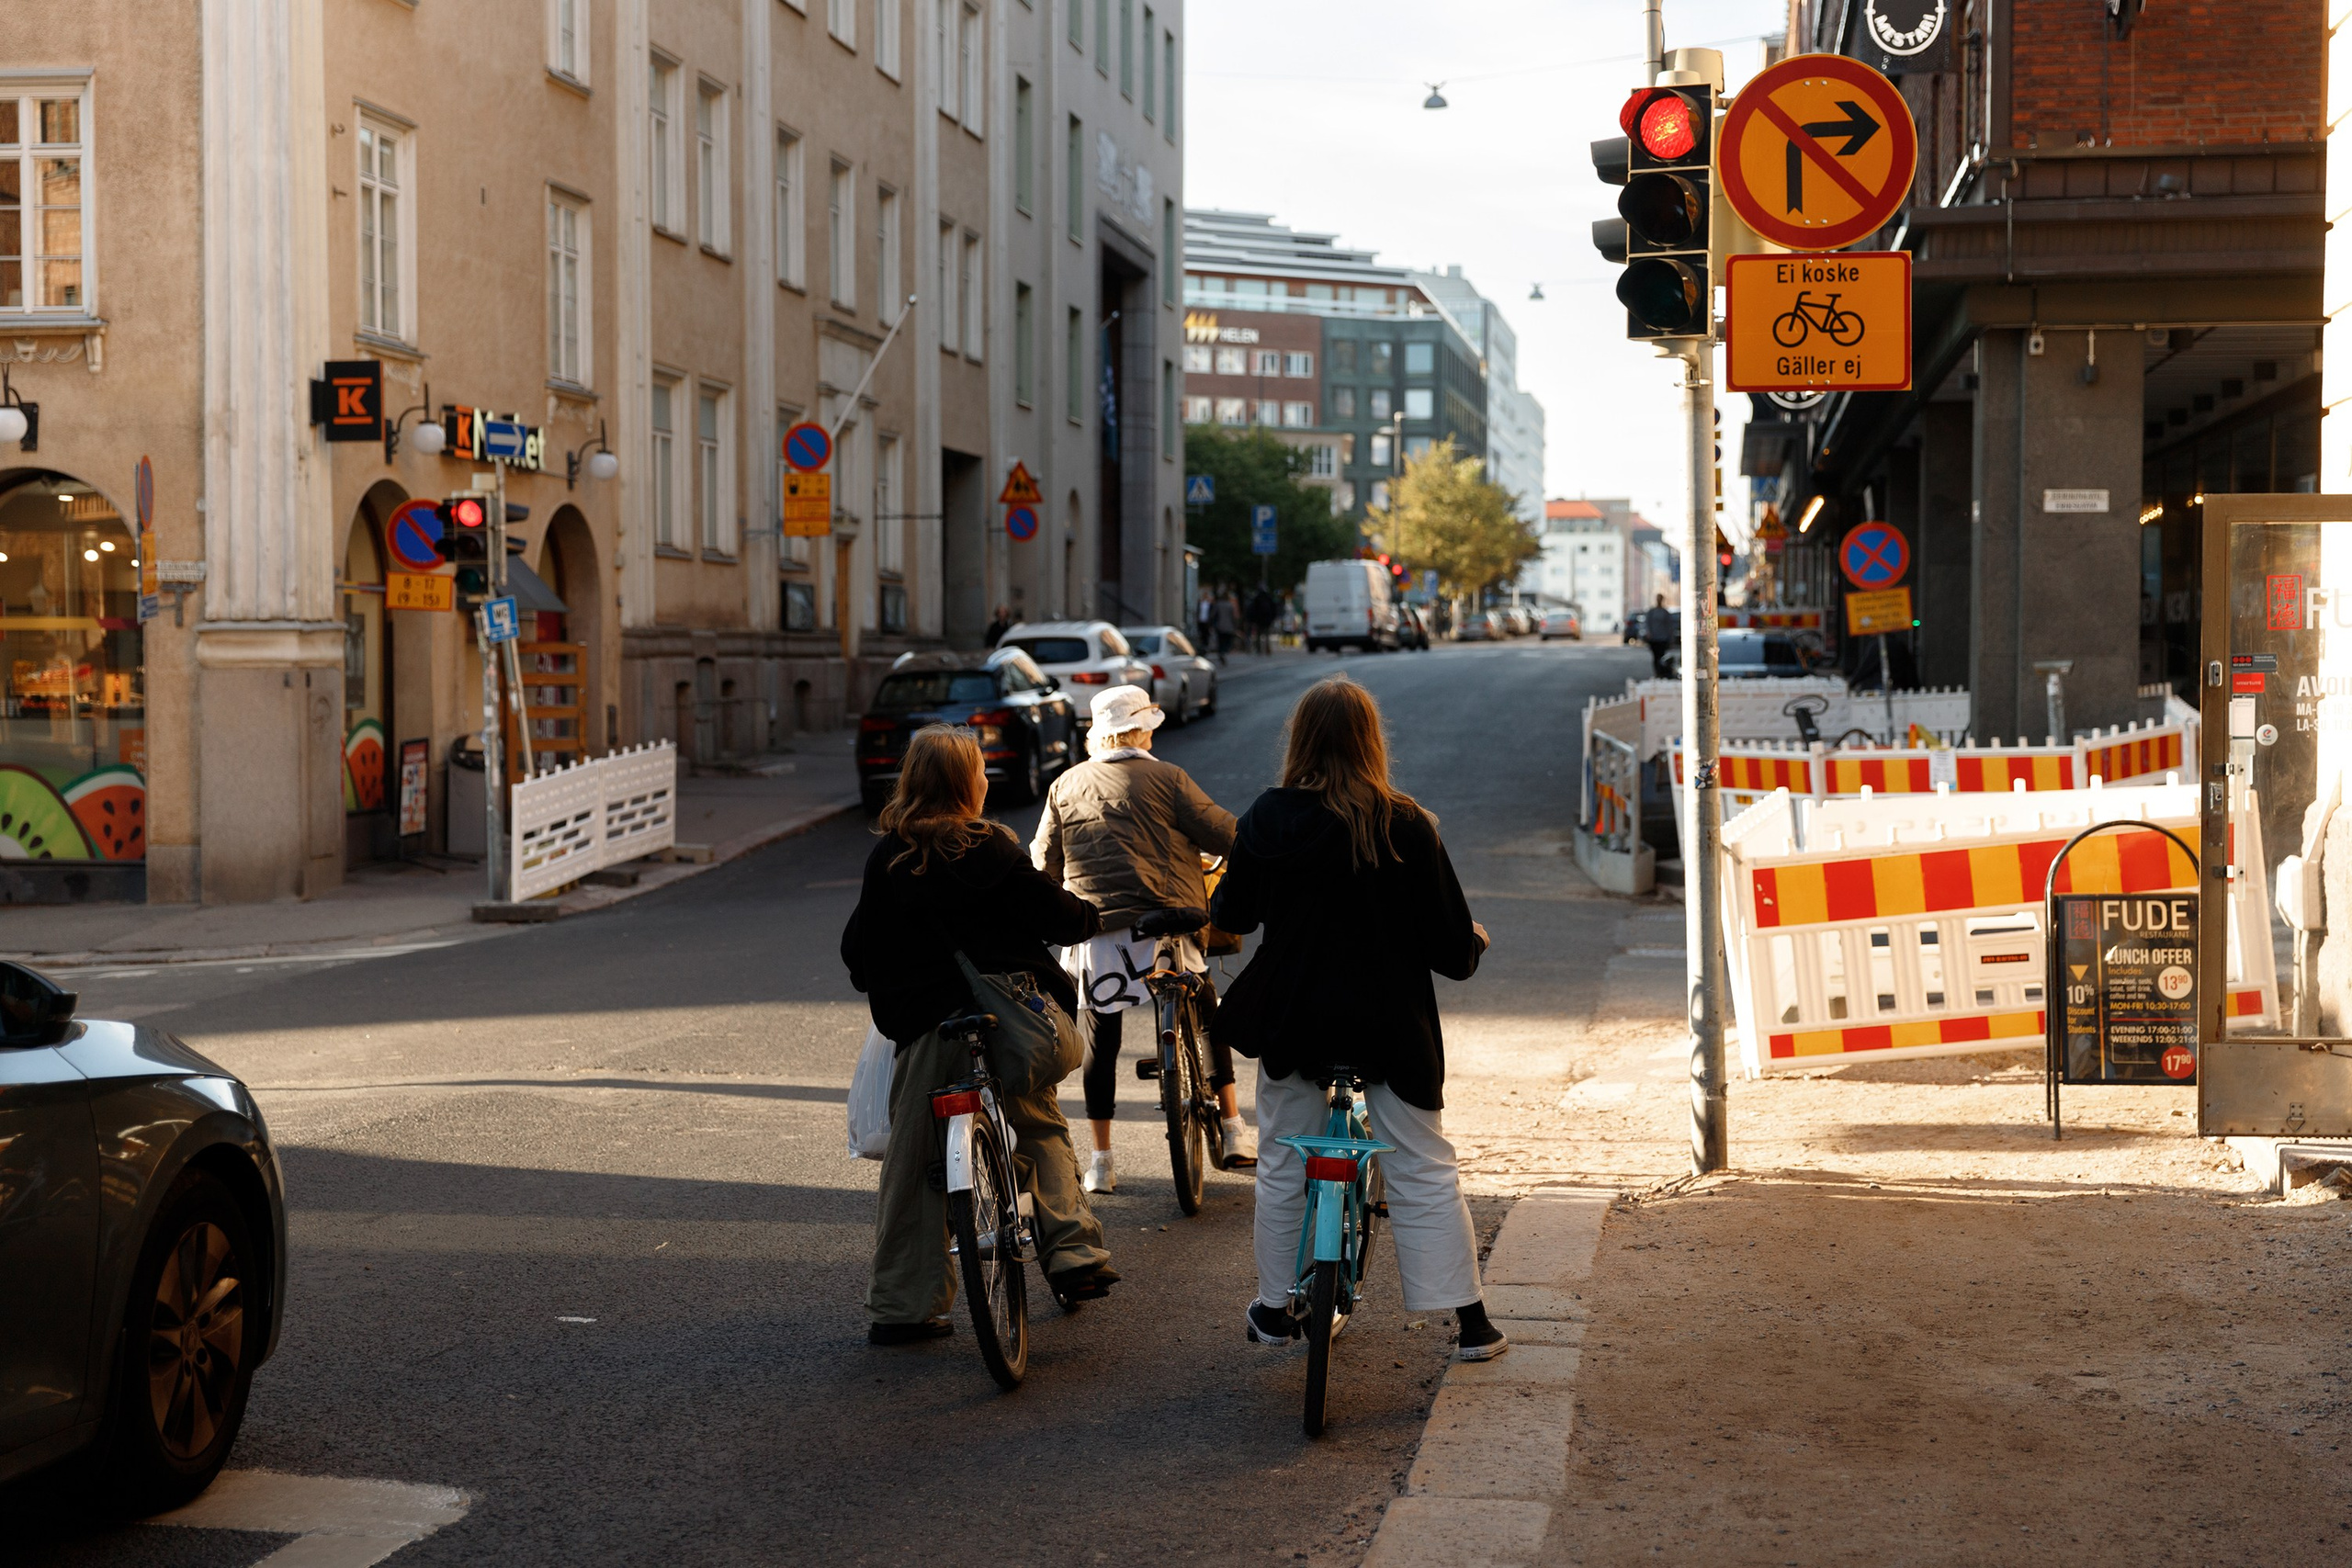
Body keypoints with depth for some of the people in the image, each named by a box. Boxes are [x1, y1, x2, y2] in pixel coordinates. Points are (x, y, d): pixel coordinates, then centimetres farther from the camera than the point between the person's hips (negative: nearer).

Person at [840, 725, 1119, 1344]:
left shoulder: (887, 860, -2)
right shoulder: (993, 852, -7)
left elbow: (858, 947, 3)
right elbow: (1057, 914, -3)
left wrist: (878, 989, 23)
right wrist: (1089, 916, 19)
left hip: (926, 1031, 1)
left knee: (913, 1164, 7)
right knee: (1042, 1128, 21)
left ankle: (901, 1307, 7)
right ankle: (1074, 1253, 11)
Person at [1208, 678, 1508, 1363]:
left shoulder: (1267, 819, -6)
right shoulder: (1407, 826, -11)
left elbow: (1229, 915, 7)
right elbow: (1449, 939, -7)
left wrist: (1218, 904, 30)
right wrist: (1473, 945, 17)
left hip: (1292, 1022, 1)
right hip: (1390, 1023, -1)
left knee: (1282, 1168, 16)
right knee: (1425, 1174, 8)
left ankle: (1275, 1310, 25)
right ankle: (1471, 1321, 10)